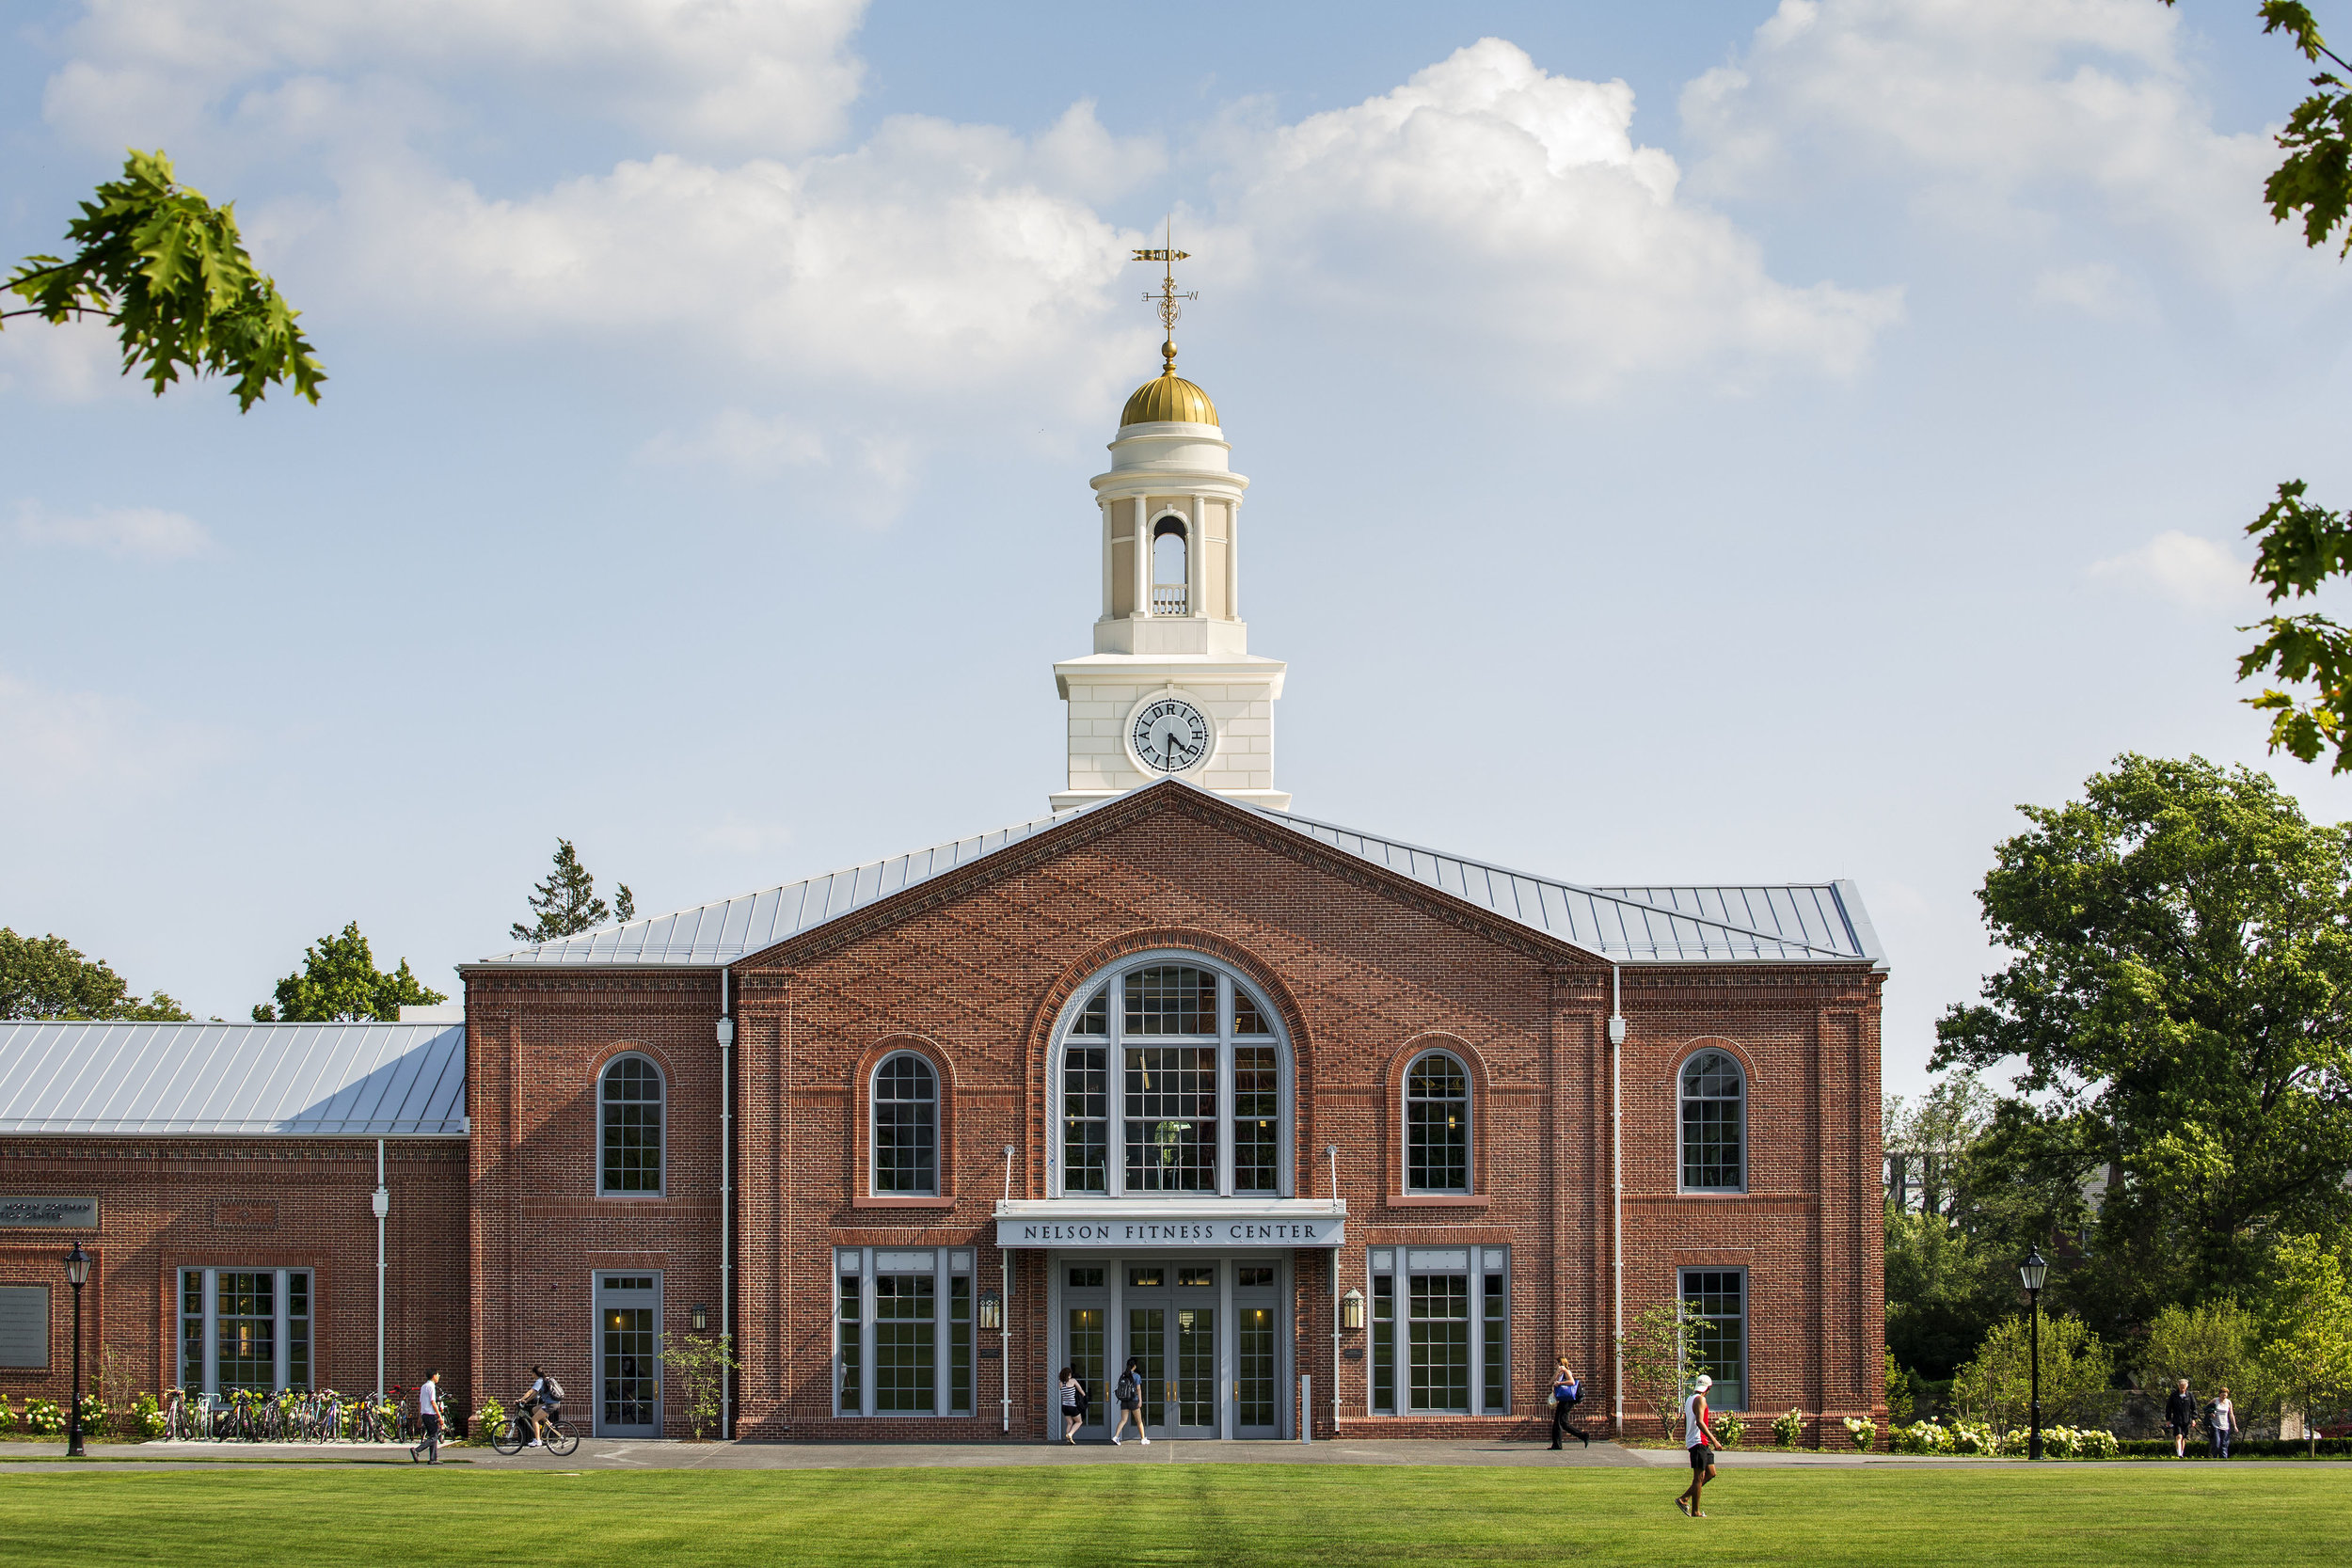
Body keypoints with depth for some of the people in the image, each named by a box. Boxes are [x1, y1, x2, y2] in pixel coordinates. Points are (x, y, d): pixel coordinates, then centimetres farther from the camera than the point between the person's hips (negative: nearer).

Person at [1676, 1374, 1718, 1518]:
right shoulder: (1700, 1400, -13)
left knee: (1711, 1473, 13)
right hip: (1698, 1442, -10)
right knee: (1699, 1477, -5)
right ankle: (1695, 1511, -2)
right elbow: (1699, 1422, -24)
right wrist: (1713, 1440, -23)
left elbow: (1686, 1424, 22)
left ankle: (1684, 1499, 14)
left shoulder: (1689, 1400, 16)